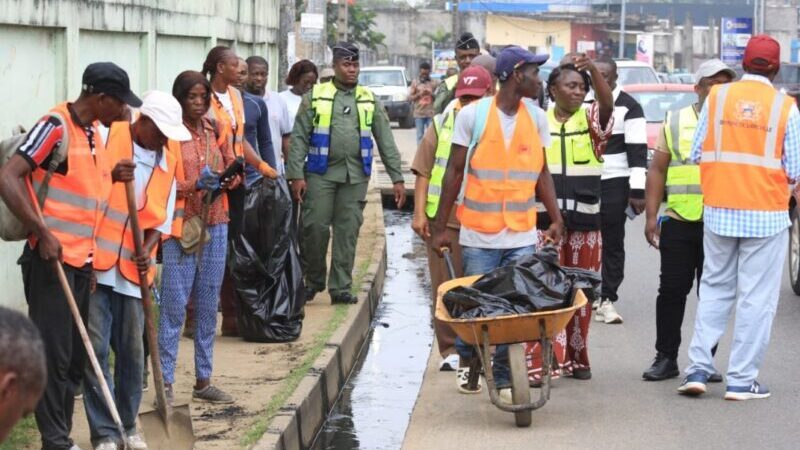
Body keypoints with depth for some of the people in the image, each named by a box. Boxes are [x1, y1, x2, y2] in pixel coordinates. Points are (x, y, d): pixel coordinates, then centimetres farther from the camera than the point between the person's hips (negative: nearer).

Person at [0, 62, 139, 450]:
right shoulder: (56, 126, -15)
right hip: (52, 258, -9)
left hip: (82, 259, 9)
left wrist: (112, 177, 4)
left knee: (76, 357, 12)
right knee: (53, 355, -4)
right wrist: (41, 232, -24)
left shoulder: (93, 132, 11)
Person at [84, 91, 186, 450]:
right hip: (94, 262, -4)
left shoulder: (166, 165, 10)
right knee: (95, 348, -4)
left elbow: (160, 220, 10)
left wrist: (146, 250, -8)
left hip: (132, 270, 4)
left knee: (132, 351, 9)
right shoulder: (108, 137, -6)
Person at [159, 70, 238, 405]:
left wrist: (226, 181, -6)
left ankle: (203, 380, 19)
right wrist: (195, 184, -23)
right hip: (180, 224, -6)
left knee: (208, 306, 10)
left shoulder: (214, 130, 11)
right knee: (174, 305, -6)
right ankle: (166, 384, -3)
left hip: (215, 224, 6)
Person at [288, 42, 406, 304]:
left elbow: (386, 141, 11)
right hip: (321, 174, -2)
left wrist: (397, 178, 5)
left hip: (356, 176, 2)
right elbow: (299, 138, 0)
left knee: (348, 232, 3)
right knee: (315, 228, -5)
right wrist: (296, 175, -9)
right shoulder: (315, 97, 4)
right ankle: (313, 281, 14)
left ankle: (341, 287, 9)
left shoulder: (368, 100, 12)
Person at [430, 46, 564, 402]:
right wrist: (440, 226, -1)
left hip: (523, 235, 3)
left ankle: (504, 378, 9)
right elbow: (454, 171, 0)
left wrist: (556, 218, 6)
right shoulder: (472, 115, -3)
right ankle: (466, 362, 28)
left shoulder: (537, 118, 8)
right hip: (479, 235, -3)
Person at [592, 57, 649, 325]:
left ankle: (607, 299, 3)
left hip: (614, 182, -4)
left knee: (612, 242, -1)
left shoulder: (628, 107, -3)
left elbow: (638, 151, -7)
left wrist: (637, 191, -12)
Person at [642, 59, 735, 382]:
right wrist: (651, 216, 0)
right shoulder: (675, 122, 8)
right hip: (680, 222, 0)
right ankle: (666, 358, 10)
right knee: (672, 290, 1)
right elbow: (657, 170, 7)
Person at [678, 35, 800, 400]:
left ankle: (698, 368, 9)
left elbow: (697, 154, 2)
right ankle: (741, 380, 5)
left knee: (714, 289, 14)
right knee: (756, 298, 4)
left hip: (719, 212, 3)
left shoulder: (717, 98, 0)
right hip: (766, 215, -3)